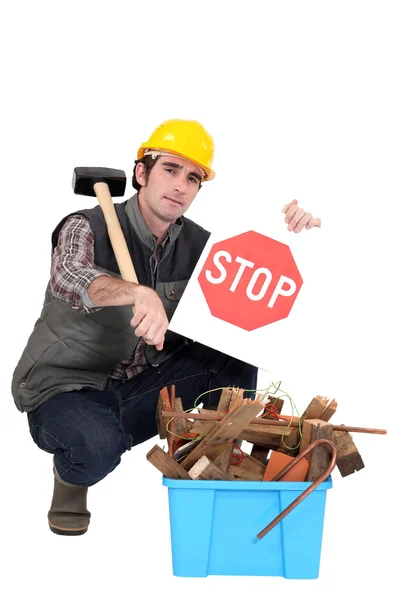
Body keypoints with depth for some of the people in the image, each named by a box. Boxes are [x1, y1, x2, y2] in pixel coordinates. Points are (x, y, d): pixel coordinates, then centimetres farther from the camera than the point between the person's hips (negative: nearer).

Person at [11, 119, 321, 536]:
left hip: (138, 391, 5)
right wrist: (139, 293, -62)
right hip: (66, 388, -5)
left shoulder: (195, 244, -1)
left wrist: (292, 234, -19)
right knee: (98, 448, -38)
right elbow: (68, 277, -41)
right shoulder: (87, 228, -17)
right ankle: (69, 475, -1)